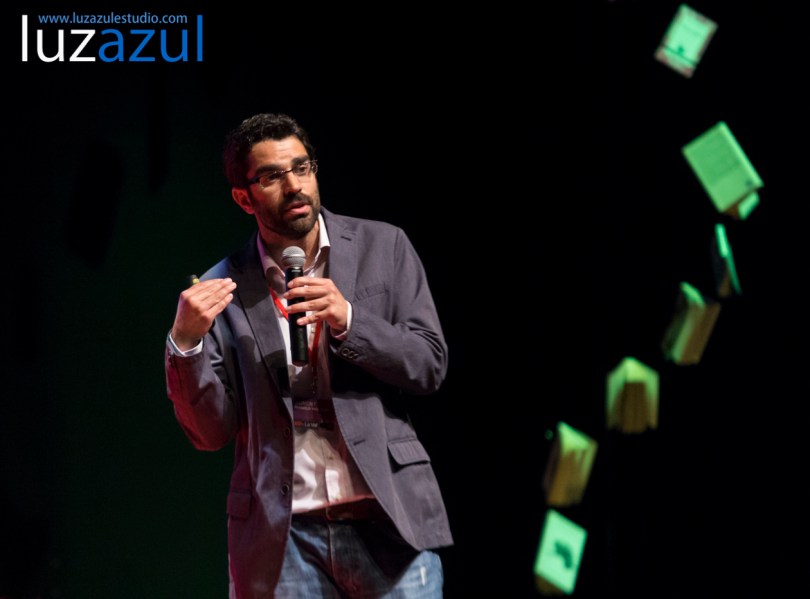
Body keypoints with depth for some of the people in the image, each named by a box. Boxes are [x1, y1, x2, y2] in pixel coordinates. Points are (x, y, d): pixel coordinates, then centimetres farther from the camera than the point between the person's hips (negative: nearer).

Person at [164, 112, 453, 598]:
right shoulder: (224, 290, 4)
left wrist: (347, 320, -14)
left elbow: (430, 366, 1)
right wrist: (185, 340, -14)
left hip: (386, 519, 0)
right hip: (283, 536, 0)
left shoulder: (383, 246, 6)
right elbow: (211, 433, 2)